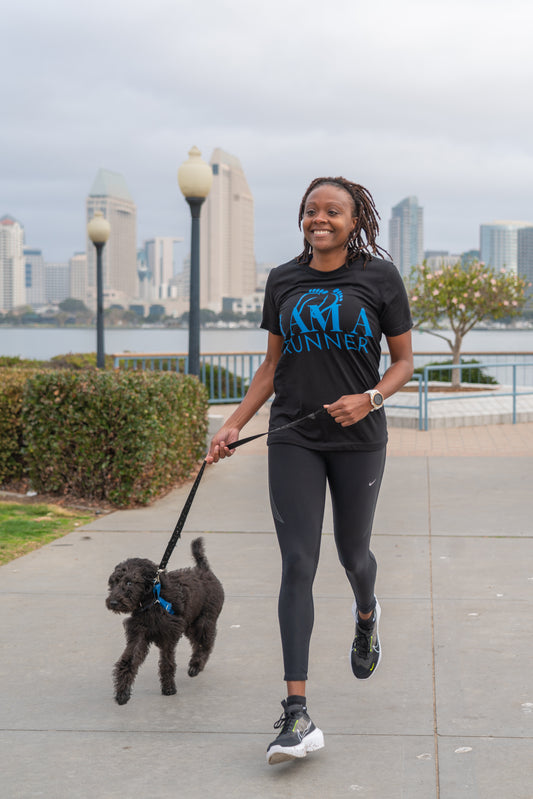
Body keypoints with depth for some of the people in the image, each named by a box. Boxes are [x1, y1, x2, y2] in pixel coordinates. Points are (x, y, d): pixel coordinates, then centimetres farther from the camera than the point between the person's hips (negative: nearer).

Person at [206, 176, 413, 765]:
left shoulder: (379, 277, -1)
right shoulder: (283, 281, 7)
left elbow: (404, 360, 3)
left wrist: (370, 398, -16)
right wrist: (233, 426, 7)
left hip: (358, 439, -1)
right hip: (294, 439, 1)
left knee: (352, 553, 13)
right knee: (297, 564, -7)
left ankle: (366, 614, 53)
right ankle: (297, 716, -8)